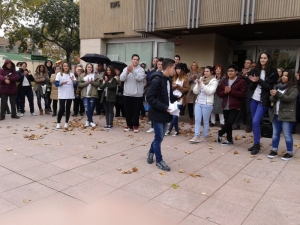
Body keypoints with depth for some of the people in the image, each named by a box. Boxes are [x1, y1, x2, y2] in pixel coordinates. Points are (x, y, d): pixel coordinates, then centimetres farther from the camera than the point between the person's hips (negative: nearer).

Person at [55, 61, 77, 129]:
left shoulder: (72, 74, 9)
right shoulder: (59, 74, 1)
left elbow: (75, 85, 4)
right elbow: (56, 84, -6)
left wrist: (73, 80, -15)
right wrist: (61, 83, -23)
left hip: (70, 95, 3)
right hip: (62, 95, -3)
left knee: (68, 109, 7)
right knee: (62, 109, -8)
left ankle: (66, 123, 16)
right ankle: (58, 123, 5)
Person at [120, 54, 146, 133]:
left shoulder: (141, 69, -2)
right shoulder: (126, 69, 6)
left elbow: (139, 78, -19)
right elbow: (121, 78, -6)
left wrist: (132, 71, -28)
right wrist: (127, 72, -23)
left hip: (137, 94, -3)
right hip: (127, 94, 3)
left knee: (136, 111, 4)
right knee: (127, 110, 10)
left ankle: (135, 125, 18)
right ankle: (129, 125, 24)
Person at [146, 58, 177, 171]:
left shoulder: (168, 80, 9)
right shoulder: (157, 80, -18)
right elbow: (150, 97, -22)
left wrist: (176, 100, 2)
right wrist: (164, 108, -23)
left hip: (165, 114, 8)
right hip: (157, 114, -8)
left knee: (159, 137, 18)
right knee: (159, 138, 3)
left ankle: (151, 152, 40)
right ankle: (159, 160, 18)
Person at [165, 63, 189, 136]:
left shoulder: (185, 78, -3)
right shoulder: (175, 77, 14)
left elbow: (186, 90, -7)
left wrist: (178, 86, -14)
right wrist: (173, 86, -4)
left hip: (180, 100, -5)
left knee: (174, 116, -5)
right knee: (174, 115, 7)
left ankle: (169, 130, 7)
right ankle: (177, 131, 18)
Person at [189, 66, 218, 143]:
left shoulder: (214, 81, -2)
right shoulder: (201, 79, 12)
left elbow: (209, 92, -14)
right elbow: (195, 91, 7)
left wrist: (202, 84, -17)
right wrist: (198, 84, -9)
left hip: (207, 104, -5)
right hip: (198, 103, 5)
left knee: (205, 121, 4)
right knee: (197, 120, -1)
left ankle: (205, 137, 15)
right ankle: (196, 137, -1)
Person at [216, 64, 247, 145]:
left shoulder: (241, 81, -4)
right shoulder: (224, 81, 12)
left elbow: (242, 94, -13)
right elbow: (219, 93, 9)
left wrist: (231, 91, -18)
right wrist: (225, 92, -12)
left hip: (235, 106, -5)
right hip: (225, 106, 5)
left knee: (230, 122, -13)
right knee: (227, 123, 10)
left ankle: (220, 133, 14)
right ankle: (229, 140, 23)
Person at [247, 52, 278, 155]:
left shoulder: (272, 72, -6)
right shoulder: (255, 70, 7)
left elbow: (271, 87, -10)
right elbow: (251, 87, 9)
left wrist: (259, 81, -19)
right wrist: (253, 81, -12)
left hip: (263, 100, -5)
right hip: (253, 99, 5)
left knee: (256, 122, -13)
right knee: (254, 122, 9)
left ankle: (257, 145, 0)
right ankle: (255, 144, 20)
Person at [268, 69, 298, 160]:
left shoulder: (294, 88, -4)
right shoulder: (278, 86, 15)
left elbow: (289, 99, -17)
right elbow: (272, 99, 11)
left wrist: (277, 94, -23)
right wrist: (273, 96, -12)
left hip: (286, 115, -6)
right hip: (276, 114, 6)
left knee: (287, 135, -3)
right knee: (275, 134, 11)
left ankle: (289, 153, 8)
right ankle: (274, 150, 20)